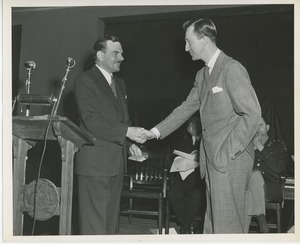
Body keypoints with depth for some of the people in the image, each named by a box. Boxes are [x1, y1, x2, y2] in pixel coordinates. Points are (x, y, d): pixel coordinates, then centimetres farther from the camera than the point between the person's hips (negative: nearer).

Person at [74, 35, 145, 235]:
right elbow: (92, 121, -18)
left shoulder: (120, 83, 18)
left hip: (117, 160, 8)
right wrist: (127, 132, -20)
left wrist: (129, 143, 5)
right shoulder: (85, 81, -8)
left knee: (111, 217, 15)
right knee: (94, 222, -3)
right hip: (95, 161, -8)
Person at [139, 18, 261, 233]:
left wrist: (228, 151, -16)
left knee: (227, 224, -3)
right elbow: (186, 108, 20)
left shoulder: (232, 69, -12)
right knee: (212, 223, 13)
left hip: (231, 159, -8)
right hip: (212, 159, 9)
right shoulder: (202, 75, 15)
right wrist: (156, 132, 12)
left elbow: (252, 113, -16)